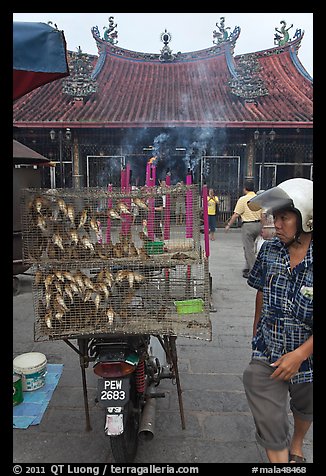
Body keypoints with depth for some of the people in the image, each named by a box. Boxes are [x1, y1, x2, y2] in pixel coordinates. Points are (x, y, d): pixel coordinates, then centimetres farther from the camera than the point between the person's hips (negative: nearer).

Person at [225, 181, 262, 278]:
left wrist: (229, 225, 1)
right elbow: (263, 215, 10)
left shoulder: (243, 199, -9)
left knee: (249, 249, 0)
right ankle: (248, 268, 26)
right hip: (258, 224, 7)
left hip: (248, 225, -7)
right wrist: (262, 228, 19)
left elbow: (236, 215, -10)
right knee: (250, 247, 19)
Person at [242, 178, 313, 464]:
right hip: (267, 353, 1)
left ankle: (297, 445, 59)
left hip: (307, 355, -1)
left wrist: (300, 354, -20)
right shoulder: (269, 250, -8)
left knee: (305, 409, 28)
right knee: (270, 424, 1)